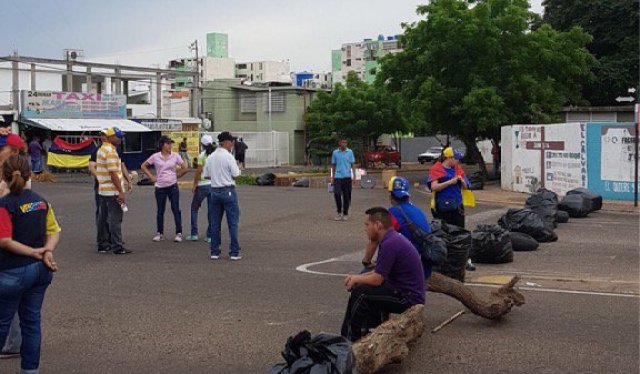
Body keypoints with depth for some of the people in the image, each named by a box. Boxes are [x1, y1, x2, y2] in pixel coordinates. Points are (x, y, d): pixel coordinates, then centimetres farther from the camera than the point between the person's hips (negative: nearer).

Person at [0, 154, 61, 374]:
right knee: (31, 320, 14)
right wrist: (47, 252, -9)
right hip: (40, 271, 6)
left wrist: (35, 252, -14)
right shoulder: (41, 202, 4)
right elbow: (54, 232, 6)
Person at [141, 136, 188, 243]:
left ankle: (179, 233, 3)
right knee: (160, 211, 9)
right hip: (160, 187, 0)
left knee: (176, 210, -2)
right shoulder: (155, 157, -1)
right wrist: (151, 177, 3)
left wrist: (176, 176, 5)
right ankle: (159, 233, 21)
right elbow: (143, 166, 9)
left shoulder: (175, 156, -1)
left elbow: (185, 168, 6)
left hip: (173, 186, 0)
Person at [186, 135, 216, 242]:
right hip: (214, 184, 4)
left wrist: (194, 185, -3)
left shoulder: (202, 155, -10)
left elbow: (198, 171, -11)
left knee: (194, 208, 12)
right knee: (211, 210, 8)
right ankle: (210, 236, 7)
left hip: (203, 185, -4)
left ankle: (194, 234, 11)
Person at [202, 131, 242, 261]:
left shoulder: (210, 157, 6)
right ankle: (234, 252, 0)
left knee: (215, 223, 11)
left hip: (214, 191, 6)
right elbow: (236, 175, -12)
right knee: (233, 222, 0)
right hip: (228, 191, -6)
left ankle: (214, 252, 13)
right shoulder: (228, 157, -12)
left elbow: (206, 175, 11)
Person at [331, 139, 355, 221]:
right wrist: (332, 177, 12)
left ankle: (345, 213, 15)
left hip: (347, 176, 0)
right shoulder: (335, 153, 5)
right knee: (337, 194, -11)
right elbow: (333, 165, 13)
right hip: (338, 177, 0)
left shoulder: (350, 152, 3)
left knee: (346, 196, 4)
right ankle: (339, 212, 6)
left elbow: (352, 164, 5)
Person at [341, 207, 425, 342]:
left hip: (408, 298, -10)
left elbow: (377, 279, -20)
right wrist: (357, 277, 8)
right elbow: (379, 272, 19)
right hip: (405, 291, 10)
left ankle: (351, 339, -1)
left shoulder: (390, 243, -23)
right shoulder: (391, 238, 9)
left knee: (360, 293, -14)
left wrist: (357, 279, -2)